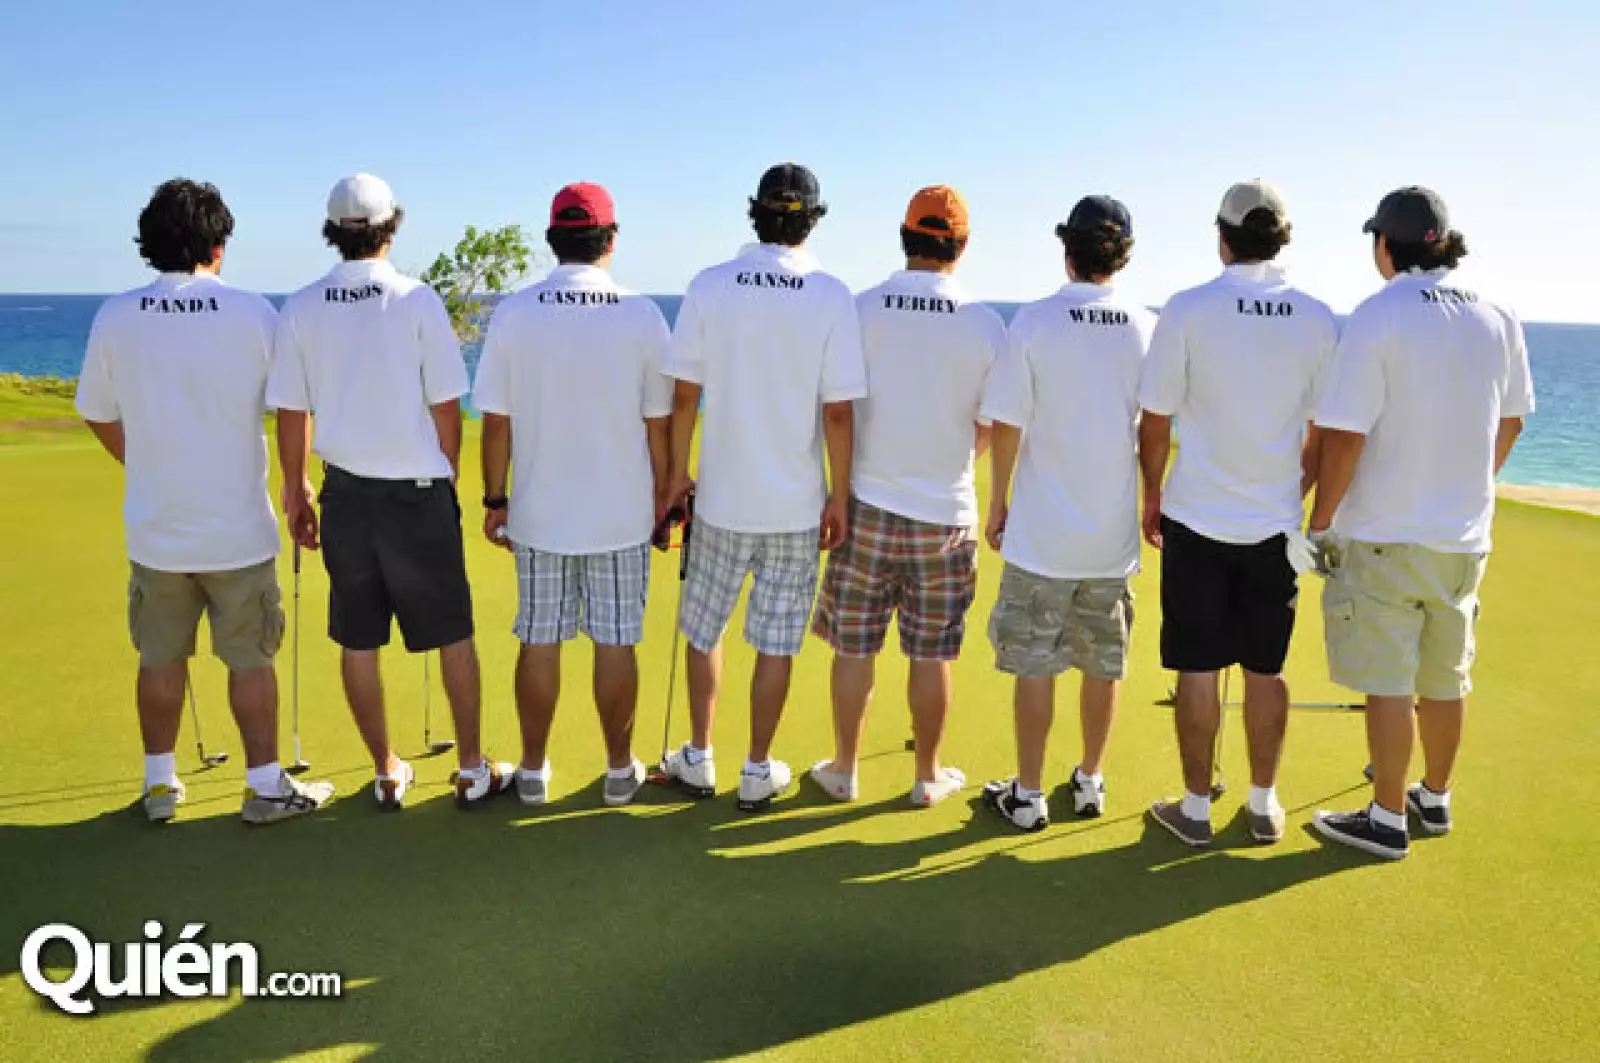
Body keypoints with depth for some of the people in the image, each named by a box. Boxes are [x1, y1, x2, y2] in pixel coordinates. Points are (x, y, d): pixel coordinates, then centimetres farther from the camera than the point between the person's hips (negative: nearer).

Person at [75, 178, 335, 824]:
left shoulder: (114, 318, -4)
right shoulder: (251, 313, -11)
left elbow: (98, 416, 7)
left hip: (154, 529, 3)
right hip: (238, 528, -2)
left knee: (161, 659, 16)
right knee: (250, 660, 9)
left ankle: (160, 784, 29)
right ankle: (266, 788, 18)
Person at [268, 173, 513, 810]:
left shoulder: (300, 309, 0)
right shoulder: (417, 300, -8)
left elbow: (290, 414, 3)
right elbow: (446, 406, -6)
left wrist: (295, 494, 15)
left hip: (346, 494, 3)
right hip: (418, 492, -3)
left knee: (358, 641, 12)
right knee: (453, 634, 9)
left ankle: (387, 774, 23)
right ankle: (473, 771, 17)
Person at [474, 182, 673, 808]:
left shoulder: (513, 314, -4)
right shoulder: (642, 316, -6)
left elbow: (495, 423, -3)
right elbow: (658, 425, -2)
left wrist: (494, 500, 8)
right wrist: (662, 499, 9)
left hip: (539, 513, 1)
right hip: (622, 515, -1)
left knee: (540, 643, 11)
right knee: (615, 644, 8)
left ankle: (533, 772, 23)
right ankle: (619, 771, 21)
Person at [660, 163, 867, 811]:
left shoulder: (709, 287, -4)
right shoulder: (830, 295, -7)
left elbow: (683, 394, -3)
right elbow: (838, 412, -9)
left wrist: (678, 472, 9)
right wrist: (839, 496, 0)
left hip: (721, 496, 1)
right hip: (796, 503, -1)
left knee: (703, 630, 17)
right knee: (776, 641, 10)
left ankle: (698, 760, 29)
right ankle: (757, 773, 21)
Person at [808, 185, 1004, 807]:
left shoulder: (859, 310, -8)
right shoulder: (985, 325, -5)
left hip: (868, 505, 0)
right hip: (947, 512, 0)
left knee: (854, 648, 12)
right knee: (931, 655, 11)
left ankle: (843, 770, 25)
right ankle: (927, 777, 25)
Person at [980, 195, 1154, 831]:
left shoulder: (1034, 322, -9)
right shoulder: (1149, 329, -1)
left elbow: (1006, 425, -8)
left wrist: (997, 504, 4)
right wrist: (1150, 507, 15)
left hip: (1042, 533, -3)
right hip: (1116, 534, 3)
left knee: (1034, 665, 6)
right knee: (1104, 663, 15)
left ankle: (1027, 796, 15)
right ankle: (1090, 783, 29)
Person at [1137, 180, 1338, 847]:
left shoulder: (1187, 310, -10)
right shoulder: (1317, 320, -1)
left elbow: (1155, 422, -5)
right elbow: (1322, 434, 6)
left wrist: (1151, 497, 9)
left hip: (1197, 519, -3)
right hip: (1276, 524, 3)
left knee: (1198, 670, 5)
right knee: (1265, 669, 13)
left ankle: (1195, 809, 16)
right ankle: (1263, 805, 25)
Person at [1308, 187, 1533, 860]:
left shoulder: (1378, 317, -15)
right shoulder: (1498, 320, 4)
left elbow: (1344, 435, -18)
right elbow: (1511, 421, 15)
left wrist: (1321, 522, -8)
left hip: (1385, 535, -6)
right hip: (1464, 536, 6)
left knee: (1388, 683, 3)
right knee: (1446, 678, 18)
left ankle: (1388, 819, 13)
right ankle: (1435, 799, 33)